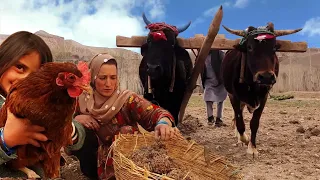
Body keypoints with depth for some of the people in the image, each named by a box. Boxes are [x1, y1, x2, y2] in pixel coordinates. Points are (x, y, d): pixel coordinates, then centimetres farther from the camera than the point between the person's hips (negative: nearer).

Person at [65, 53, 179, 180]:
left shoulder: (127, 99, -13)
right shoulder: (82, 100, -4)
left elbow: (155, 113, -26)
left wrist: (163, 123, -49)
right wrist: (75, 120, -18)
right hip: (94, 161, 3)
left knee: (127, 131, -28)